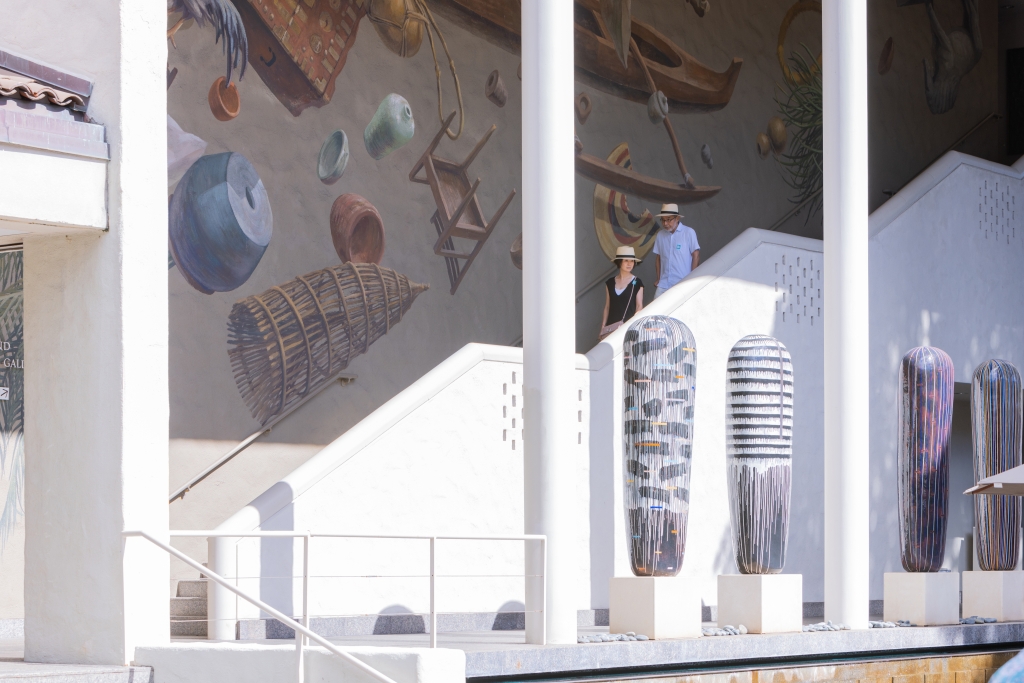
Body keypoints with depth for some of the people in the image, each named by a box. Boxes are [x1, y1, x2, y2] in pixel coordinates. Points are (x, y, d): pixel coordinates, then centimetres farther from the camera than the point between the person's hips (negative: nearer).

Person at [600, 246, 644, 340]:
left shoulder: (637, 283, 4)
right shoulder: (610, 283, 12)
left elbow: (639, 306, 3)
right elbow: (607, 307, 15)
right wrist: (602, 328, 11)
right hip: (611, 325, 3)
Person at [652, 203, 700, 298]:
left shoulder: (689, 233, -3)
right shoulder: (660, 235, 9)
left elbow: (696, 255, -3)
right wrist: (658, 279, 13)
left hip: (683, 285, -4)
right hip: (663, 284, 4)